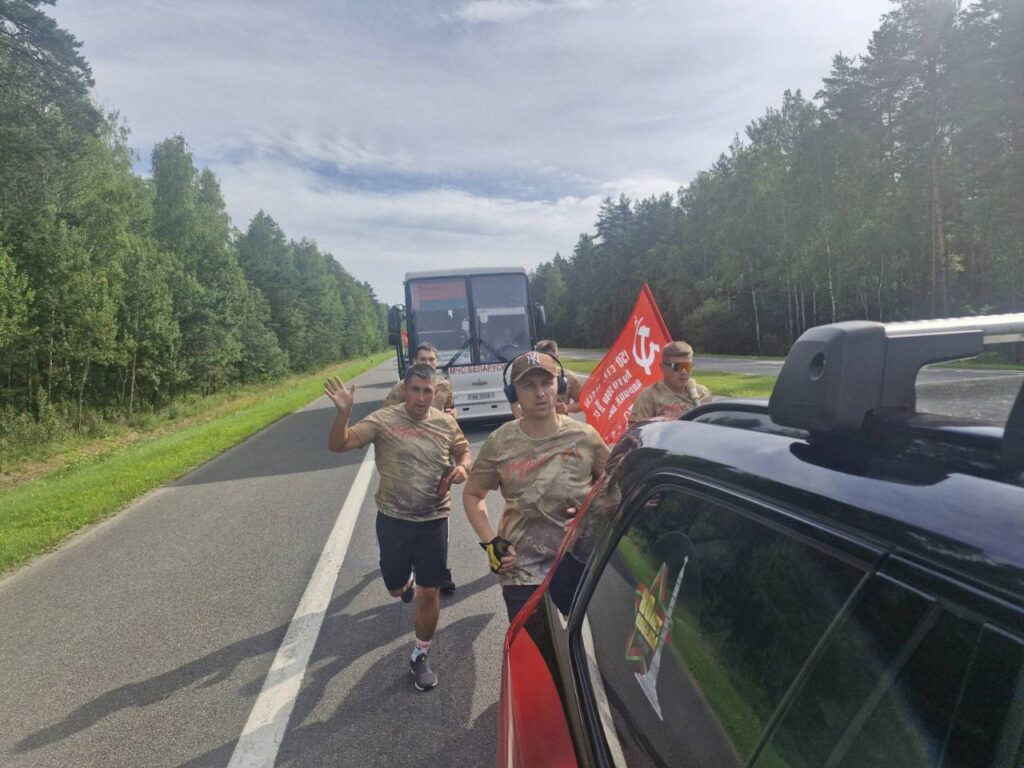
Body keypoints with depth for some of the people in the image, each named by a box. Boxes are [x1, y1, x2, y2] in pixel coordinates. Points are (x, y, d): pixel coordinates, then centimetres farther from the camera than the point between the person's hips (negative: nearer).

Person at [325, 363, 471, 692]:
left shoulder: (446, 423, -4)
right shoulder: (383, 420, -12)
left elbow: (464, 452, 12)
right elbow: (338, 445, -18)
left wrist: (462, 467, -11)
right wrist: (344, 411, -35)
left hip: (433, 521, 1)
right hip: (393, 519, -1)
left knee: (429, 594, 7)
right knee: (396, 588, 18)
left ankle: (419, 657, 29)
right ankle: (407, 580, 56)